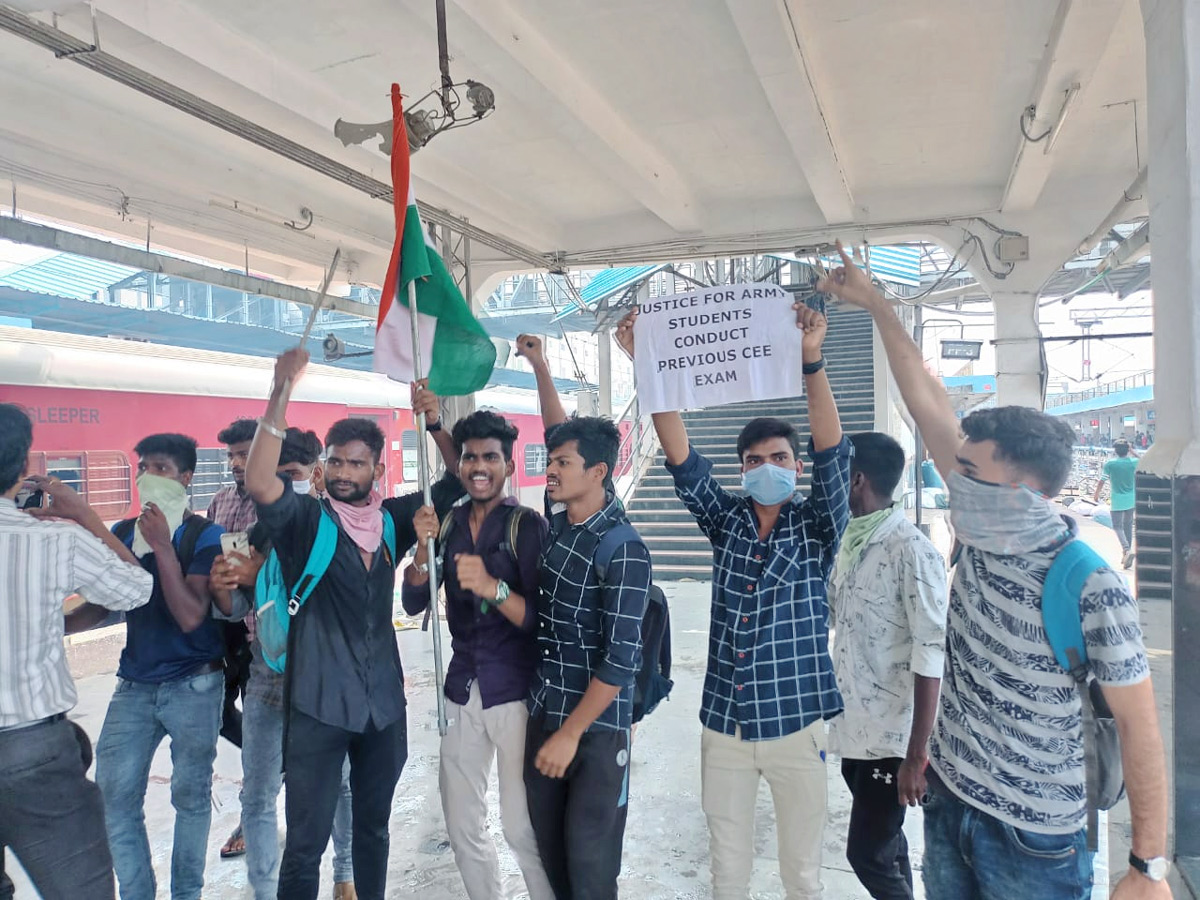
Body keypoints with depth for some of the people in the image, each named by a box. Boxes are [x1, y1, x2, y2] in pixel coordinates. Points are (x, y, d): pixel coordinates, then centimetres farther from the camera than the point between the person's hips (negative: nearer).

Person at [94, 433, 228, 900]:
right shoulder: (122, 533, 5)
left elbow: (190, 617, -19)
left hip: (193, 685, -4)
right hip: (134, 685, 5)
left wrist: (163, 546, -23)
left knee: (190, 794, 7)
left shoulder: (205, 536, -10)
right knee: (114, 794, 5)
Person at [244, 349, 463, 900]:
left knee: (373, 827, 21)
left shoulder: (392, 518, 2)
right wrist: (280, 394, -32)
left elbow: (458, 482, 6)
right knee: (306, 841, 3)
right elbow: (259, 483, -27)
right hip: (317, 704, -4)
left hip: (384, 702, 4)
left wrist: (434, 424, -8)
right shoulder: (306, 518, -8)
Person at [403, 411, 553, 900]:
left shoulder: (528, 525, -10)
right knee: (461, 823, 15)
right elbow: (414, 604, 2)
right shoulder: (449, 522, 4)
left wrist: (493, 588, -33)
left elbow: (540, 618, -15)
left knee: (522, 828, 0)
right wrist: (424, 547, -14)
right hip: (461, 690, 5)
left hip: (515, 693, -5)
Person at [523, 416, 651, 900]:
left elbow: (621, 658, -20)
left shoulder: (623, 550, -19)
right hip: (542, 712, 6)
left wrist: (570, 733, -16)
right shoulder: (553, 525, 2)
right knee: (549, 847, 17)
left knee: (589, 860, 8)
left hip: (596, 726, -6)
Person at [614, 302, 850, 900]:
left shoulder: (817, 528, -4)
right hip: (723, 725, 2)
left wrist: (811, 360, -34)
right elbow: (680, 455, -9)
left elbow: (832, 452, -20)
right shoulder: (726, 522, 1)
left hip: (796, 724, -2)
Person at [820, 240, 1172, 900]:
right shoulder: (985, 534, -8)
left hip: (1035, 839, -5)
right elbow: (928, 405, -5)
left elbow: (1139, 724, -14)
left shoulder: (1092, 590, -22)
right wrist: (875, 304, 2)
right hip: (947, 800, 5)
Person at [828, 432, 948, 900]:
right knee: (886, 845, 19)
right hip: (853, 728, 7)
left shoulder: (912, 551, -19)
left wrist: (916, 755, -19)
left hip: (892, 736, -7)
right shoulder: (849, 540, 5)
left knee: (869, 854, 1)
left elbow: (931, 657, -20)